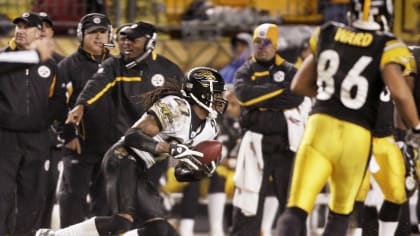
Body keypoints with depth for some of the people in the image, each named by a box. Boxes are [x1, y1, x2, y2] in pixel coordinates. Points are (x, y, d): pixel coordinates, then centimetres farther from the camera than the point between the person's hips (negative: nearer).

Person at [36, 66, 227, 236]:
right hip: (124, 159, -10)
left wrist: (201, 171, -5)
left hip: (140, 172, 10)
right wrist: (172, 149, -30)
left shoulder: (210, 128, 14)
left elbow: (181, 172, 18)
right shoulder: (176, 107, -14)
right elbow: (132, 136, -21)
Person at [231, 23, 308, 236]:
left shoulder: (289, 71, 5)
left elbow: (296, 97, -14)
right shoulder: (245, 72, 6)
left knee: (291, 196, 5)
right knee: (249, 195, -3)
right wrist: (279, 89, -13)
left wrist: (261, 100, -13)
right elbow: (244, 94, -16)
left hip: (285, 143, 1)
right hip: (256, 143, -1)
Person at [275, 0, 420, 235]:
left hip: (320, 126, 2)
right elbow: (400, 93, -18)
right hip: (356, 136, -2)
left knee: (296, 211, -3)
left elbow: (300, 85, 19)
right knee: (340, 213, 19)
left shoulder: (327, 35, 10)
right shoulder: (387, 46, -3)